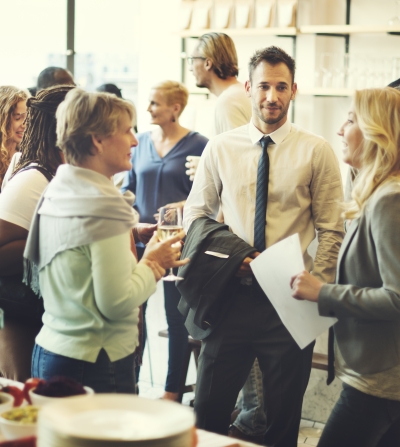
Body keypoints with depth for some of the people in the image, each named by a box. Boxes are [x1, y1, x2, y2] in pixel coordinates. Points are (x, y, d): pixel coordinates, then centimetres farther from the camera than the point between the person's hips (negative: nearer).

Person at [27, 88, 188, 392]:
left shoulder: (55, 193, 7)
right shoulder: (103, 207, -19)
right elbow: (117, 302, -20)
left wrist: (146, 260, 11)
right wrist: (153, 264, -5)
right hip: (95, 365, -9)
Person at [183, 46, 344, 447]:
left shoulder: (316, 151, -2)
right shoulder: (220, 148, 4)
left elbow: (331, 230, -1)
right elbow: (195, 215, 10)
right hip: (232, 297, 2)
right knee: (208, 412, 7)